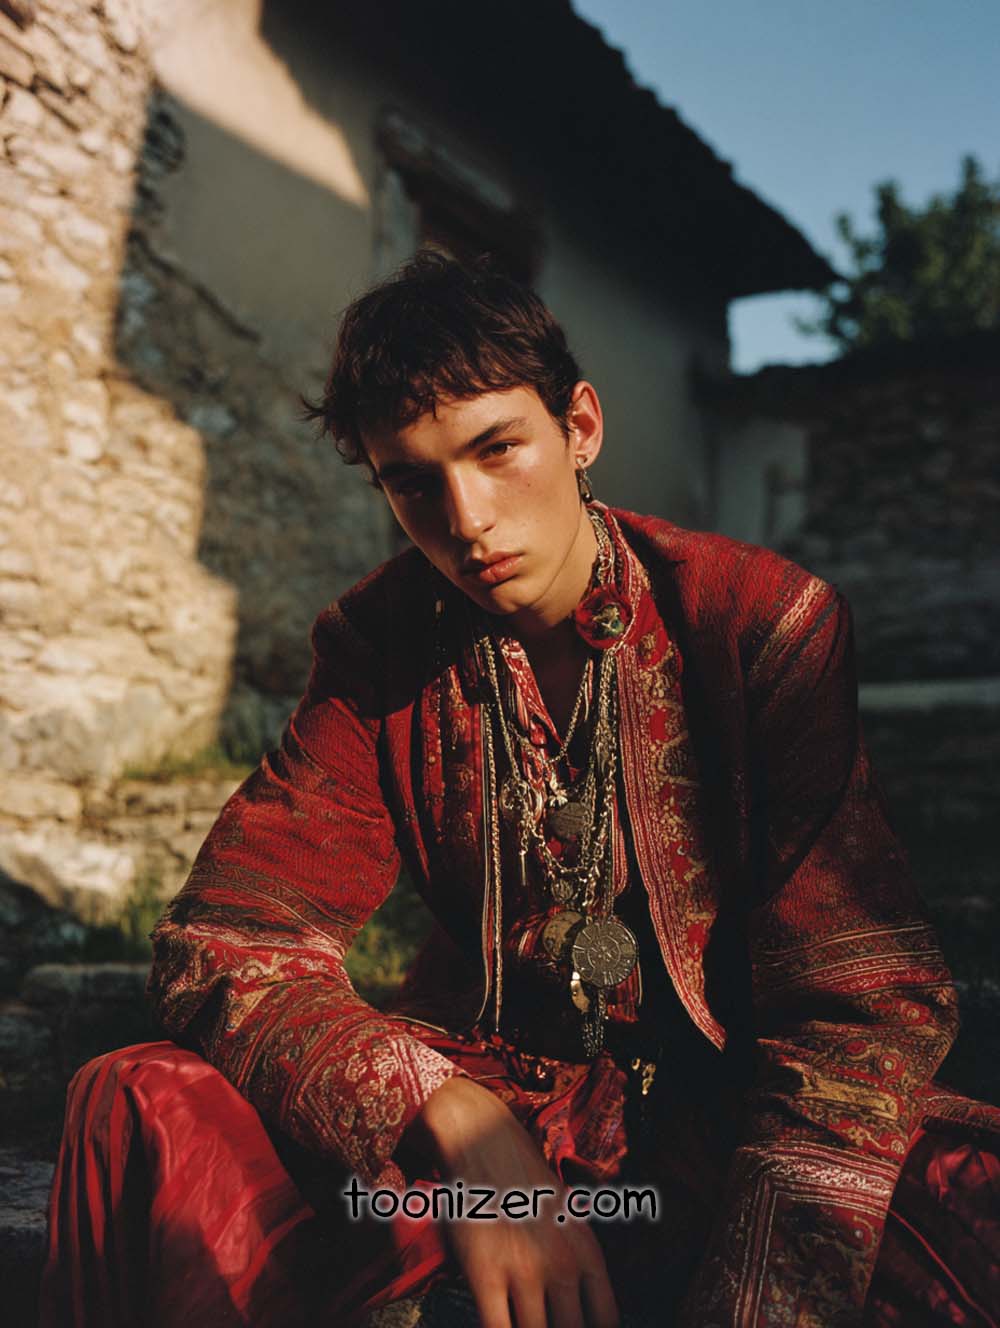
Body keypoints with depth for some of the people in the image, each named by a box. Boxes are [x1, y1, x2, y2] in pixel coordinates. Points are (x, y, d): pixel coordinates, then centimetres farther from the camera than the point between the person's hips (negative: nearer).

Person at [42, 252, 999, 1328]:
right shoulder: (376, 653, -4)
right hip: (484, 1088, 2)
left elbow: (861, 995, -16)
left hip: (722, 1106, -1)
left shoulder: (766, 620, -11)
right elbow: (224, 945, -11)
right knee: (141, 1111, -22)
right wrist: (457, 1126, -28)